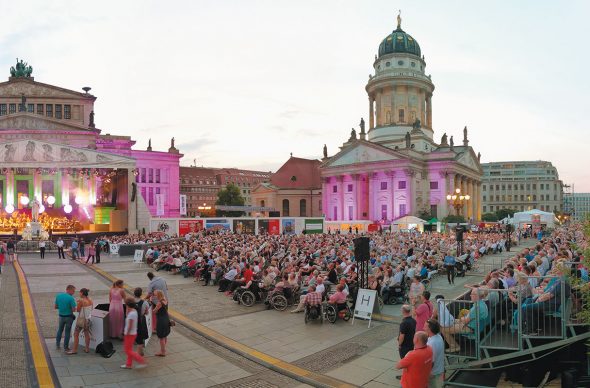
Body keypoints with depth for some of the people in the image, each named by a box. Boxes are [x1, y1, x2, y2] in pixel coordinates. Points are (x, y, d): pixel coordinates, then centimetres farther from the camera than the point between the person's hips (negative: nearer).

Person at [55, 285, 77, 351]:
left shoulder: (58, 295, -4)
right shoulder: (71, 298, -21)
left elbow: (55, 307, 3)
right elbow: (74, 309, -21)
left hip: (61, 316, 5)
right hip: (69, 317, -5)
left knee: (60, 330, 24)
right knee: (67, 332, 9)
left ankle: (57, 345, 32)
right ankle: (65, 347, 17)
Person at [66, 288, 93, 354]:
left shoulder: (81, 301, -20)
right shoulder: (90, 301, -1)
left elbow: (78, 310, -13)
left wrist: (77, 304, 2)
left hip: (81, 319, -7)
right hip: (88, 319, 7)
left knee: (76, 334, 6)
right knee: (86, 334, 16)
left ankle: (74, 350, 11)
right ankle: (87, 348, 23)